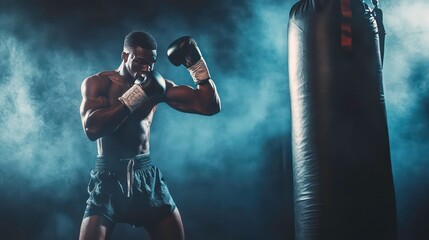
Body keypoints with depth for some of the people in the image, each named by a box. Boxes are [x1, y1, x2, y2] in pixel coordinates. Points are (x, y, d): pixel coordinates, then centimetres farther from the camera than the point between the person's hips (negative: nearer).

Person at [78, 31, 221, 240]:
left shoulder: (157, 85, 8)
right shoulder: (98, 83, -2)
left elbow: (210, 106, 6)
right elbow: (92, 128, -20)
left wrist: (196, 64, -4)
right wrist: (135, 94, -19)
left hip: (147, 176, 4)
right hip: (109, 177, -3)